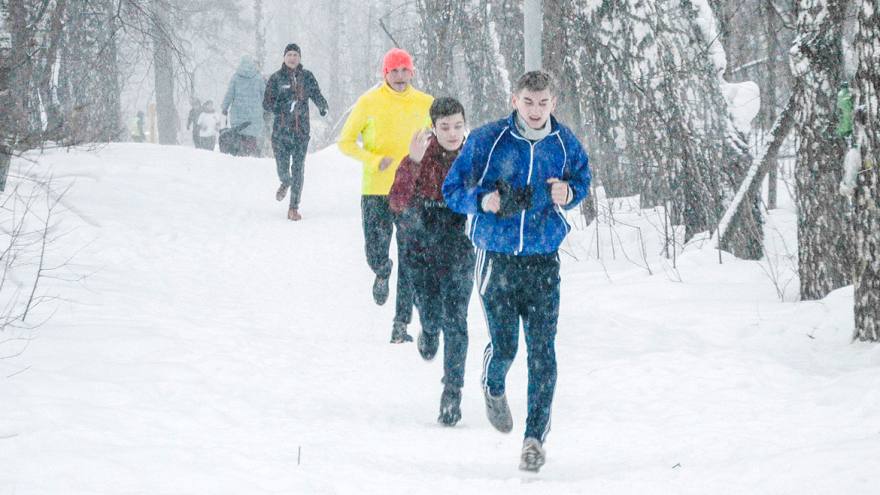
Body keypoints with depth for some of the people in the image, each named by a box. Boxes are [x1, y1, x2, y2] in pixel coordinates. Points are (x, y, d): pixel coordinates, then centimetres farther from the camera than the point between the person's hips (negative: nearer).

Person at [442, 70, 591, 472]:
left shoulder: (564, 143, 1)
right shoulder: (486, 140, -7)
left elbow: (582, 179, 18)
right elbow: (452, 189, 1)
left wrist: (569, 192, -6)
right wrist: (481, 199, -20)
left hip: (543, 261, 1)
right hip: (496, 258, -1)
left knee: (542, 352, -5)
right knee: (503, 345, -4)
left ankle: (536, 436, 6)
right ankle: (493, 387, 34)